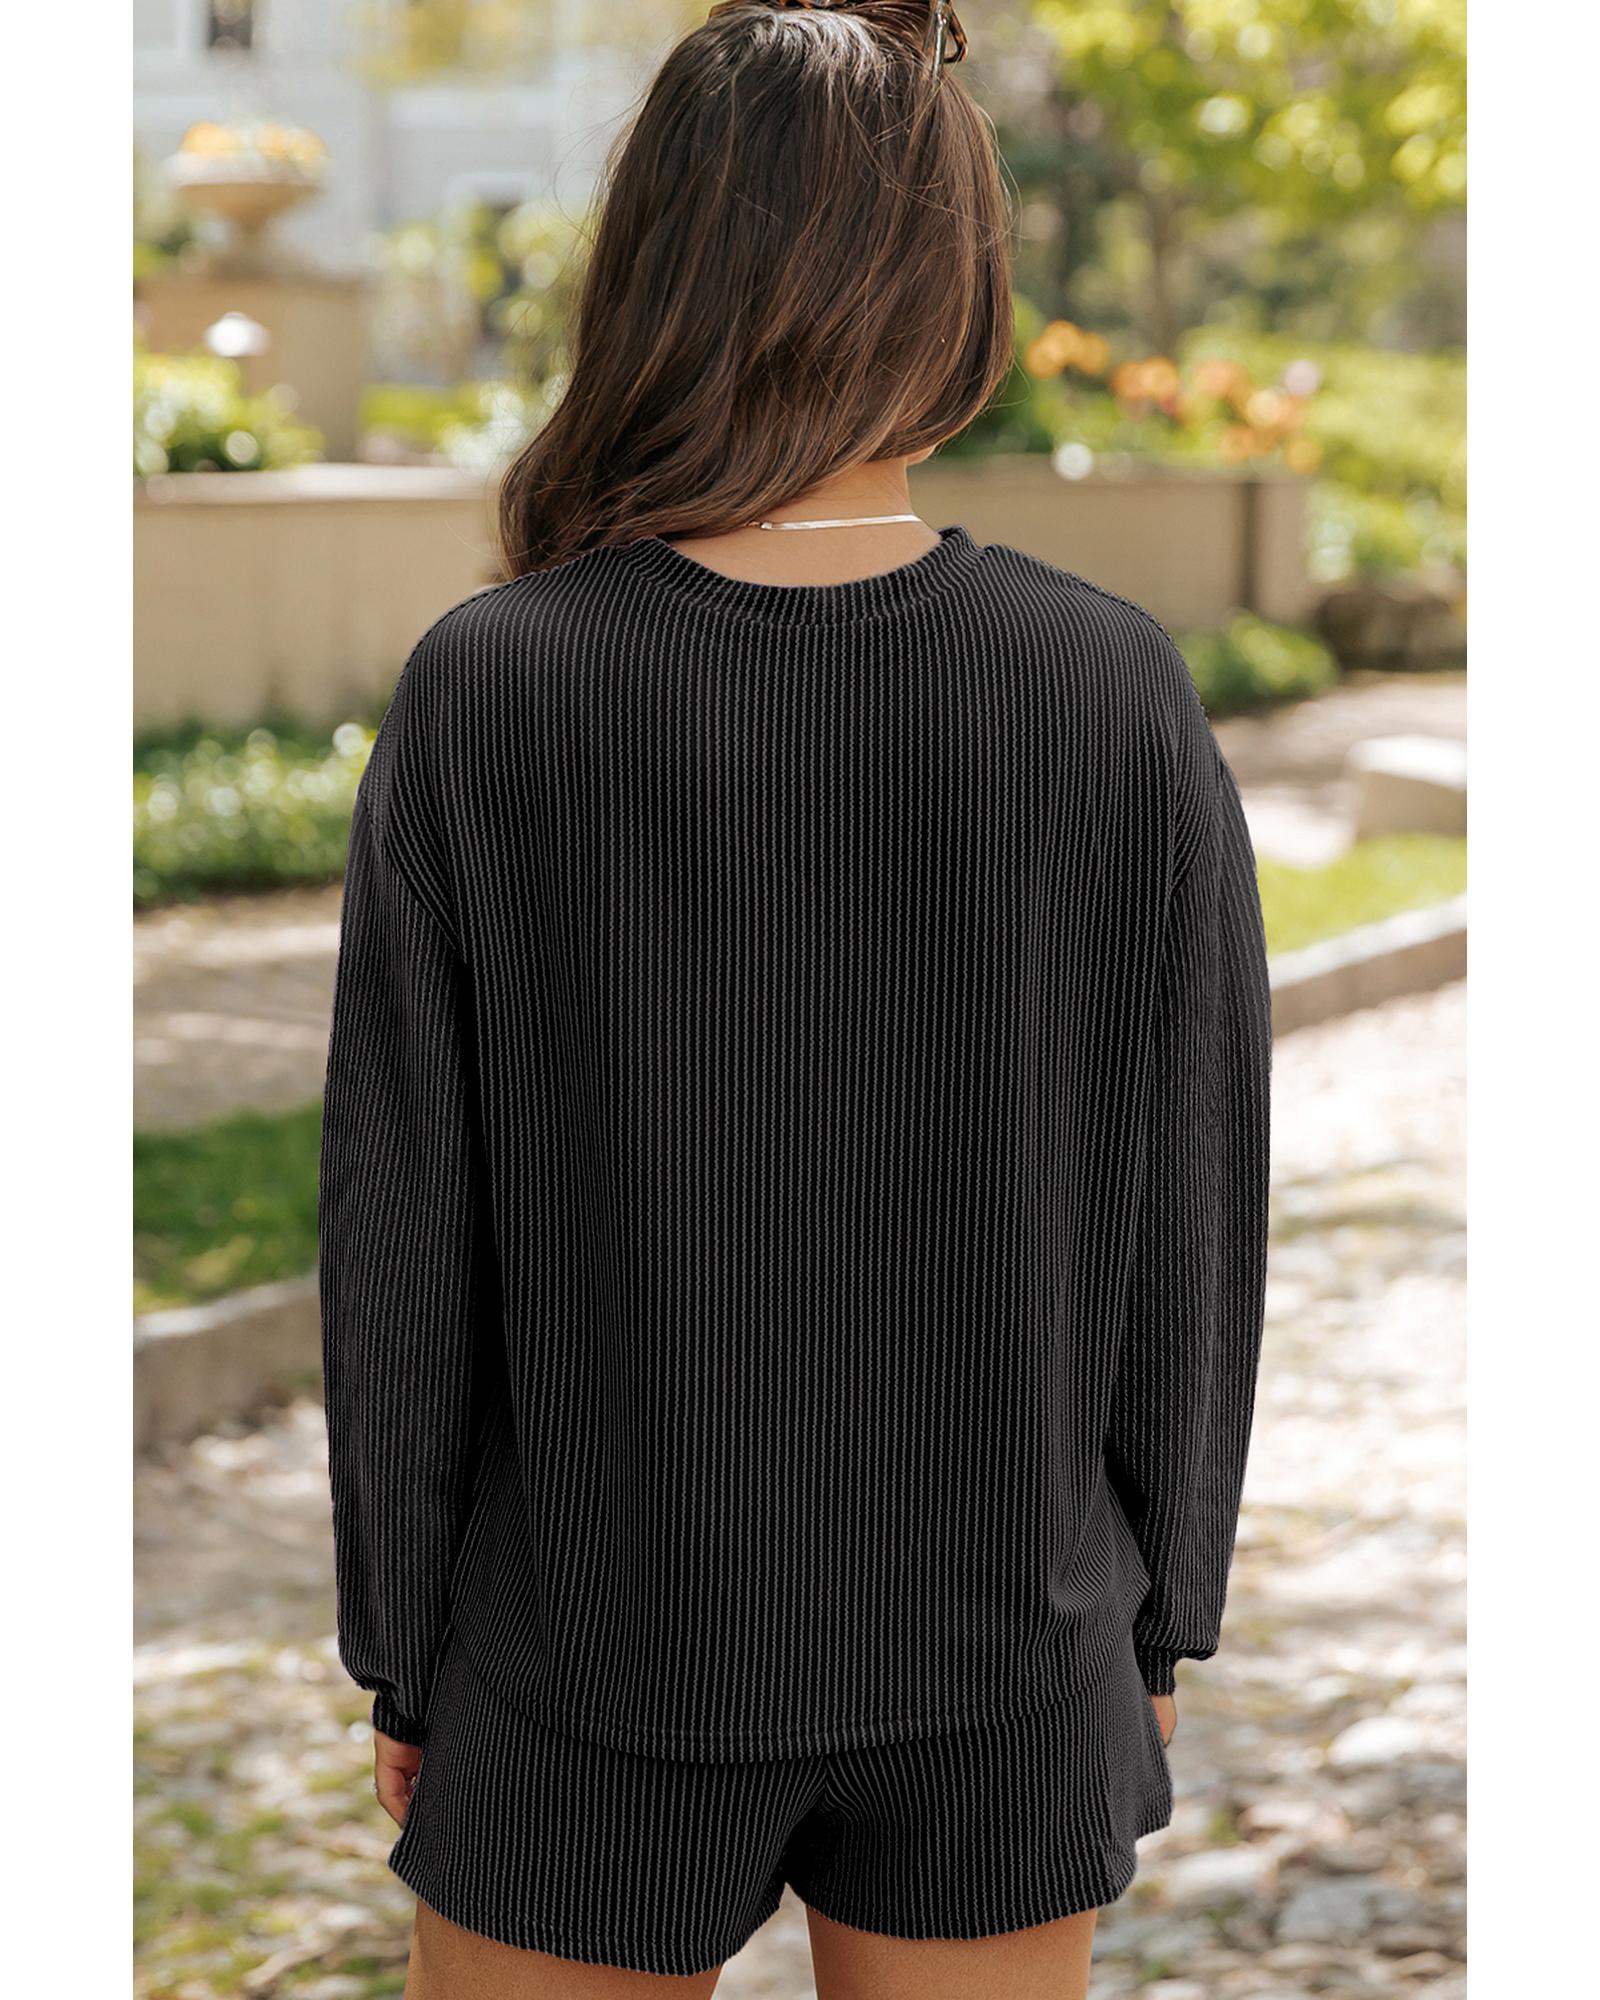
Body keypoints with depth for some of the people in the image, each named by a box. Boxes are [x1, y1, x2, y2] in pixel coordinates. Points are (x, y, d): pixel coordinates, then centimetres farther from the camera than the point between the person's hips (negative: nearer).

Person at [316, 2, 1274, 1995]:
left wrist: (400, 1651, 3)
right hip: (999, 1646, 2)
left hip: (608, 1653, -1)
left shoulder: (484, 698, -16)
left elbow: (405, 1238, -10)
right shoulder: (1119, 696, -12)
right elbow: (1184, 1217, -5)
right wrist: (1156, 1620, 9)